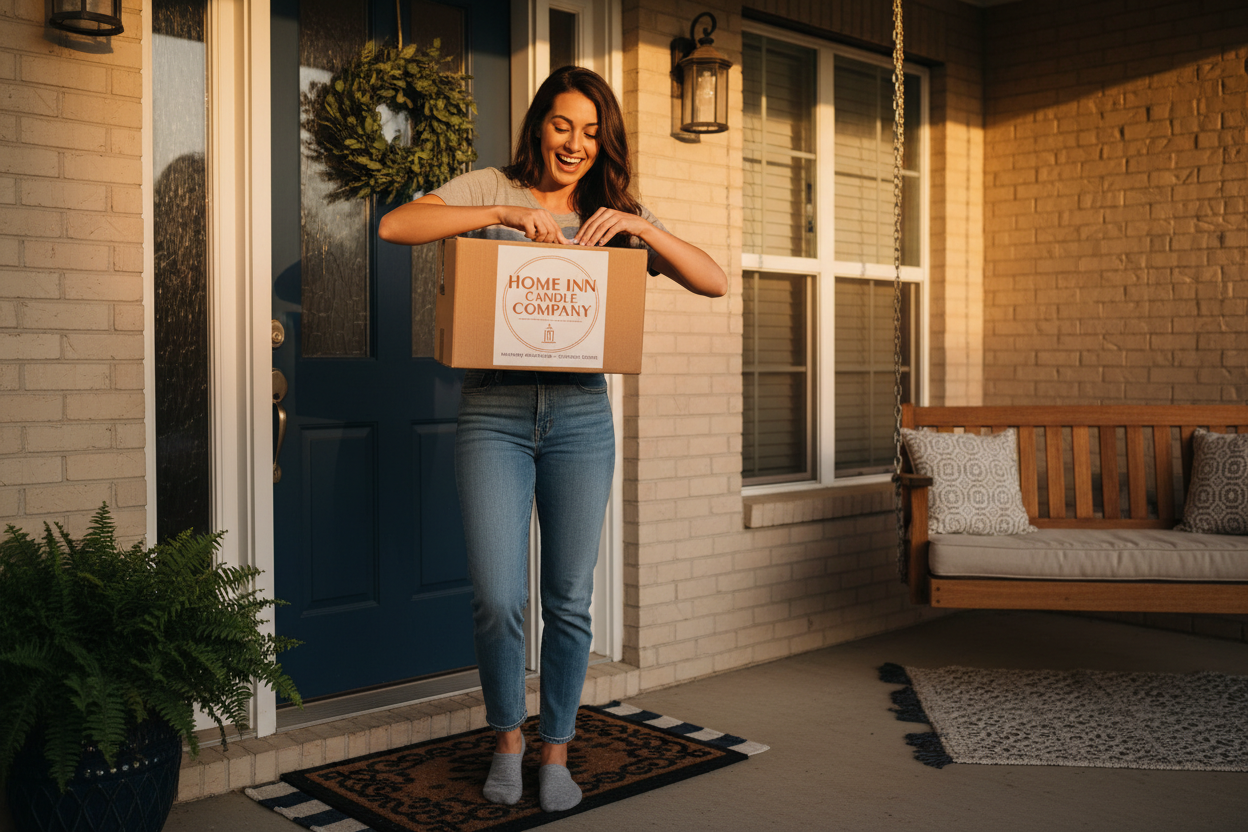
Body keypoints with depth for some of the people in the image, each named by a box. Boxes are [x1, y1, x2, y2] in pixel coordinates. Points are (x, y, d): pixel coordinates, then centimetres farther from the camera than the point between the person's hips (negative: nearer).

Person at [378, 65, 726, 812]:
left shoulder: (617, 215, 12)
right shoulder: (492, 190, 6)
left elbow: (715, 282, 4)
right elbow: (395, 227, -9)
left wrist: (639, 225, -11)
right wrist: (503, 214, -17)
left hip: (580, 415, 2)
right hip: (494, 413, -2)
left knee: (570, 601, 6)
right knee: (498, 600, -4)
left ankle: (556, 750, 25)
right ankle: (507, 737, 23)